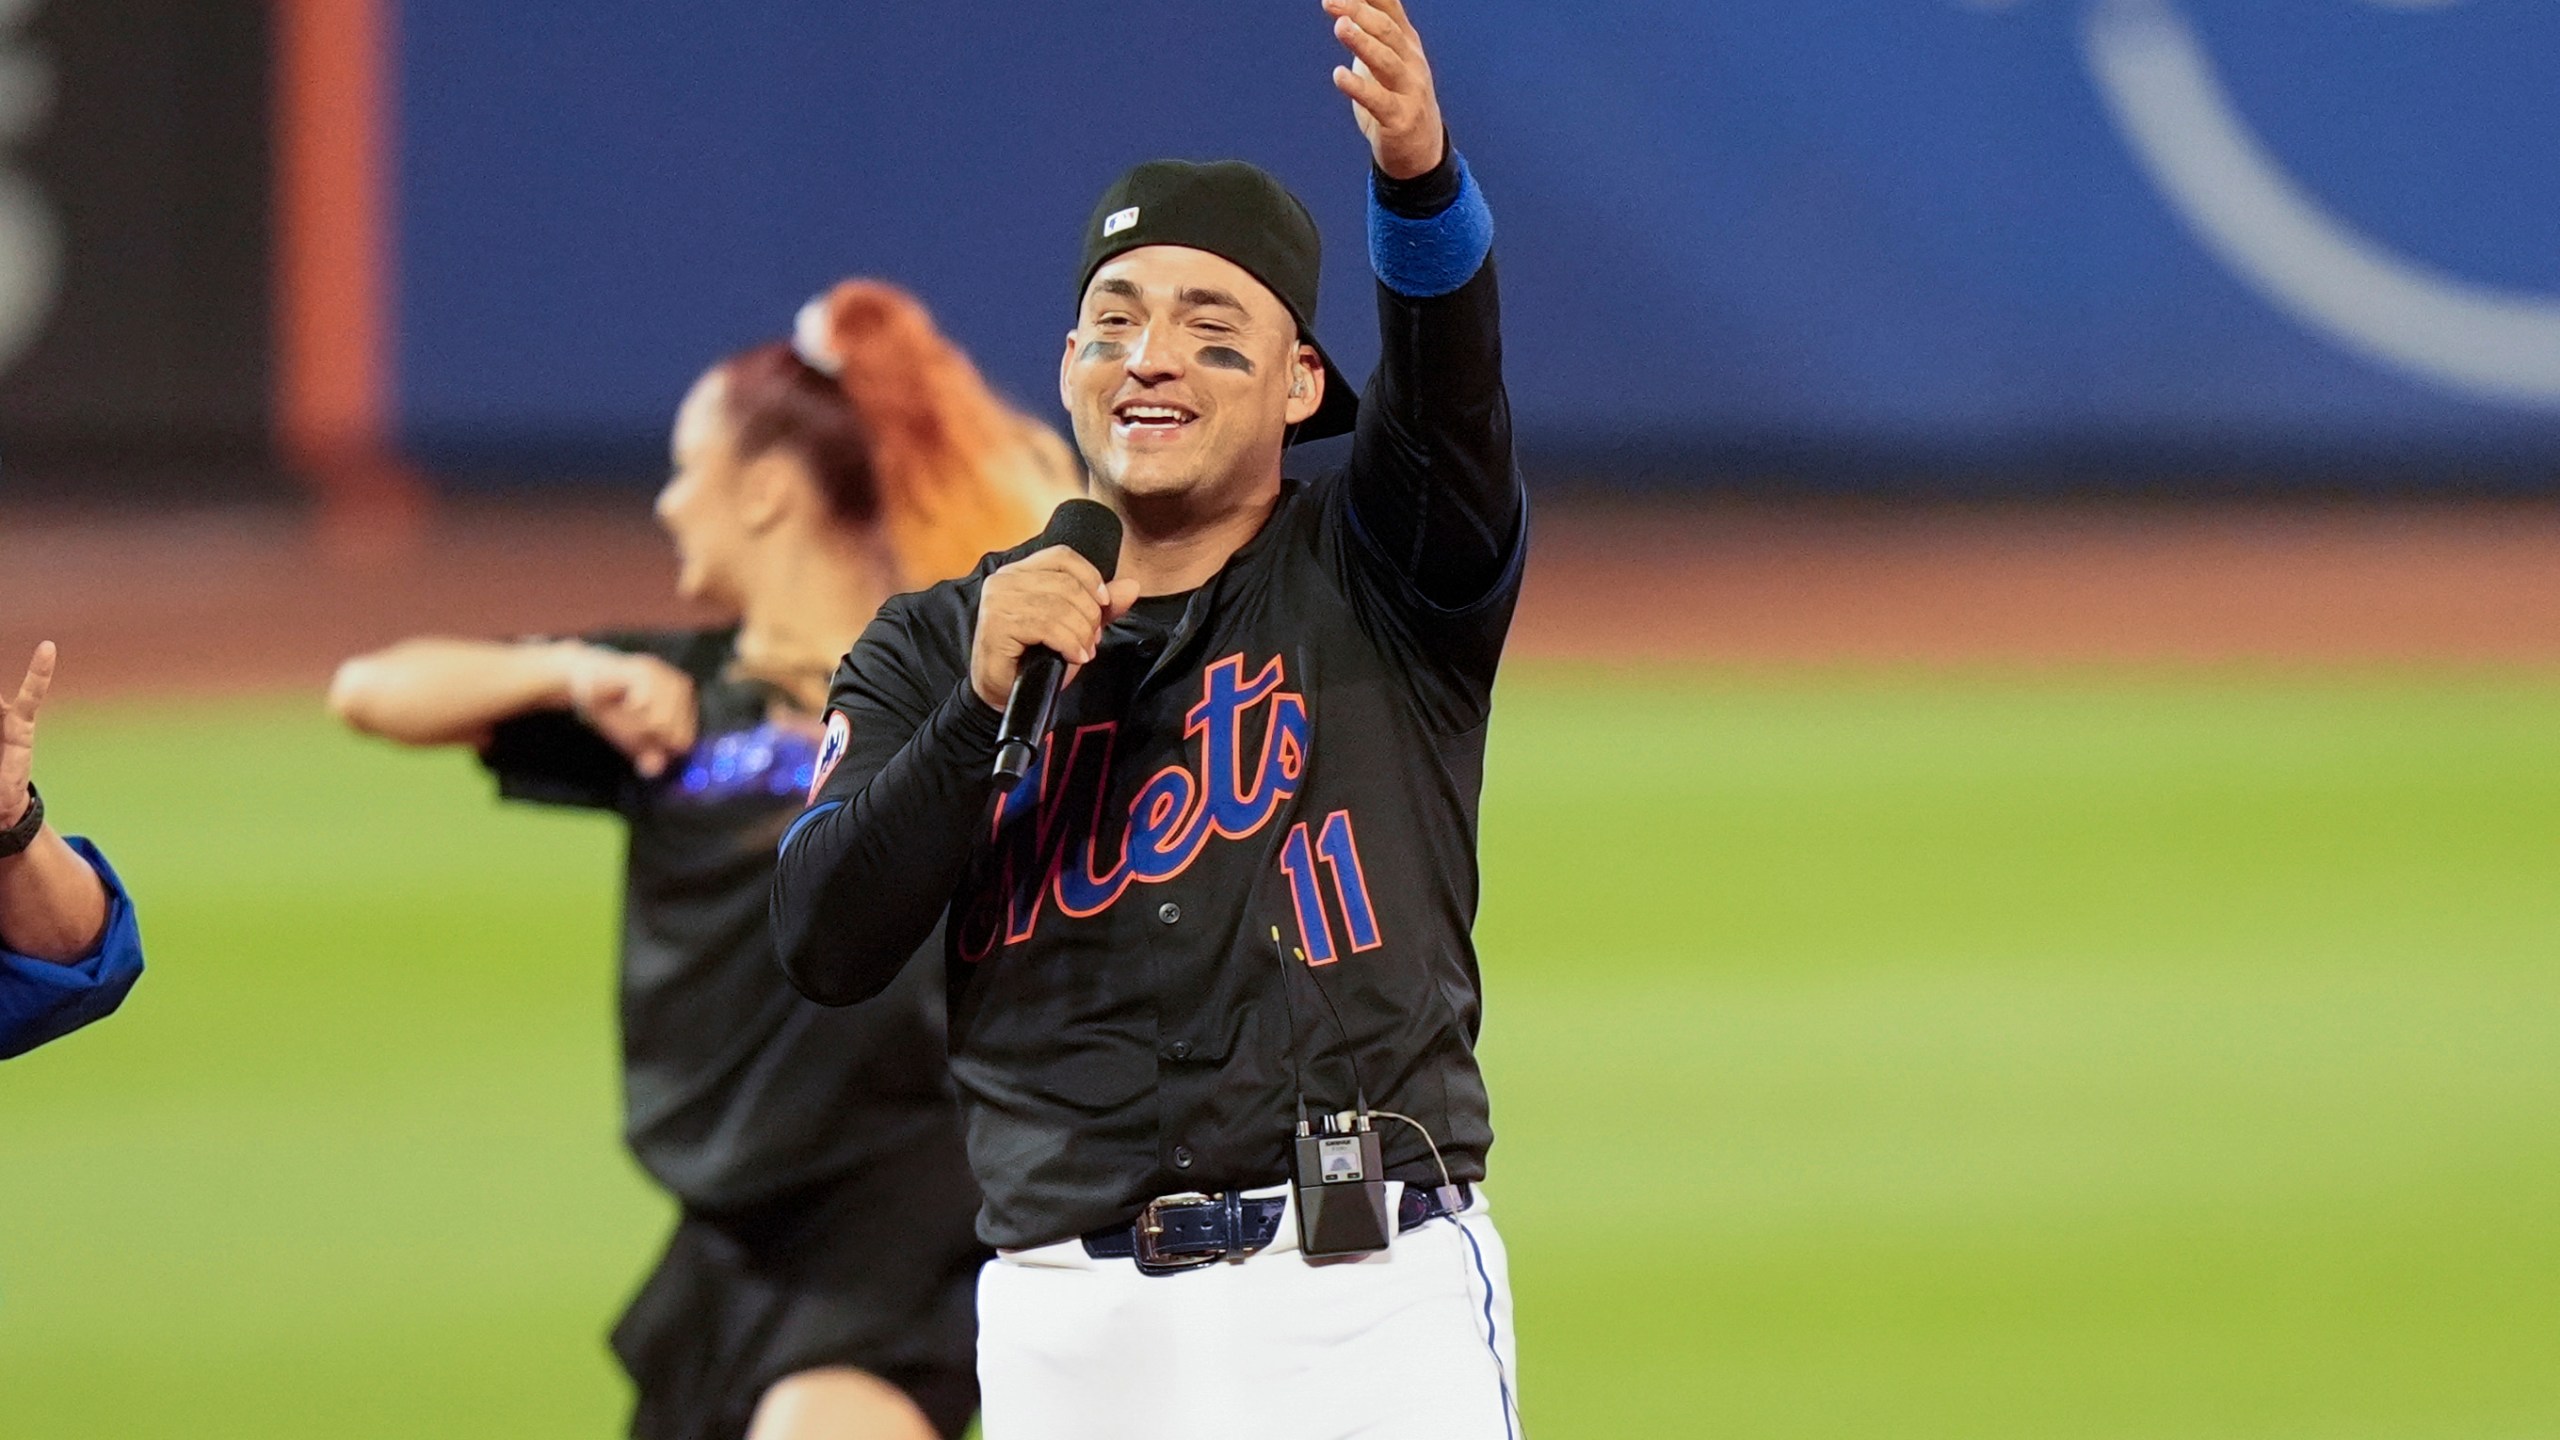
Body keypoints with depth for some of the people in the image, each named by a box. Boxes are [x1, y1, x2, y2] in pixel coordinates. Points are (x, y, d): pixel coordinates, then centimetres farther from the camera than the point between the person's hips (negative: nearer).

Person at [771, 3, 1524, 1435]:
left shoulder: (1375, 583, 8)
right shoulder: (940, 647, 14)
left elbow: (1450, 394, -14)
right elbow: (825, 946, 1)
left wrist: (1419, 176, -34)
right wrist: (985, 707, -12)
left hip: (1369, 1300, -2)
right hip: (1069, 1309, 2)